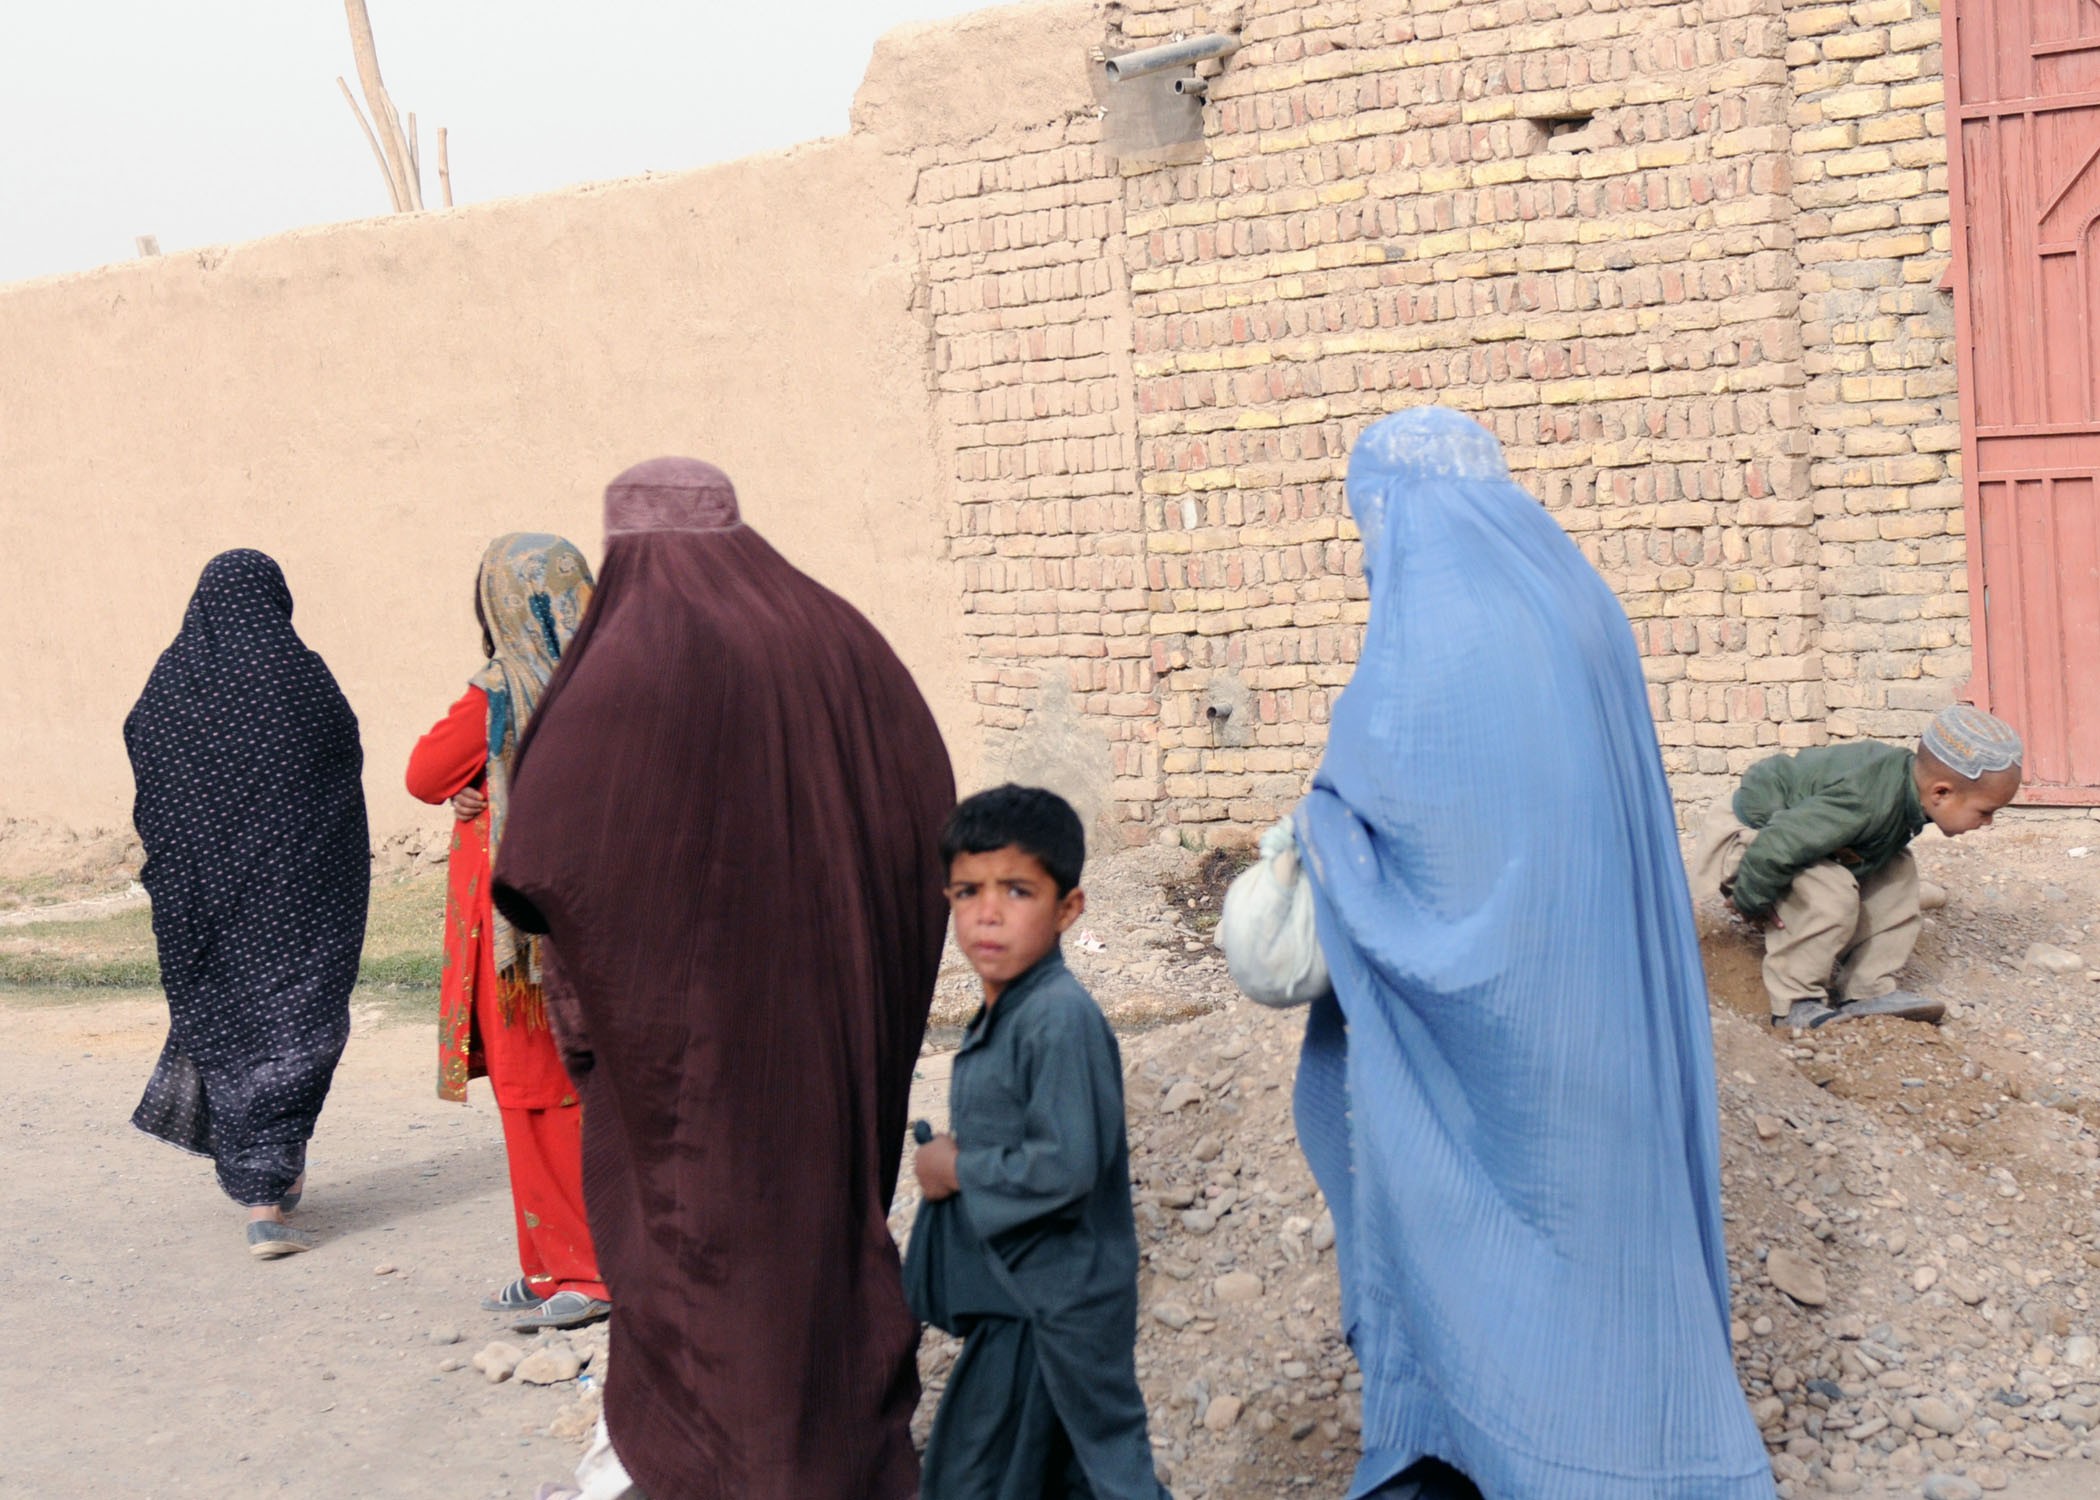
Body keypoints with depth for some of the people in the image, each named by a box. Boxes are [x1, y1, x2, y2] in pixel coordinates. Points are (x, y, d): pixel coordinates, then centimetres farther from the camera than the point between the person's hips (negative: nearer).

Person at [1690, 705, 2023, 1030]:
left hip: (1796, 825, 10)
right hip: (1744, 840, -10)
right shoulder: (1862, 804, -39)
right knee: (1831, 895, -31)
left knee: (1897, 870, 4)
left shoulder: (1906, 771, -10)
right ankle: (1794, 1002, -13)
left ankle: (1870, 990, 6)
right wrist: (1752, 902, -23)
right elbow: (1771, 851, -40)